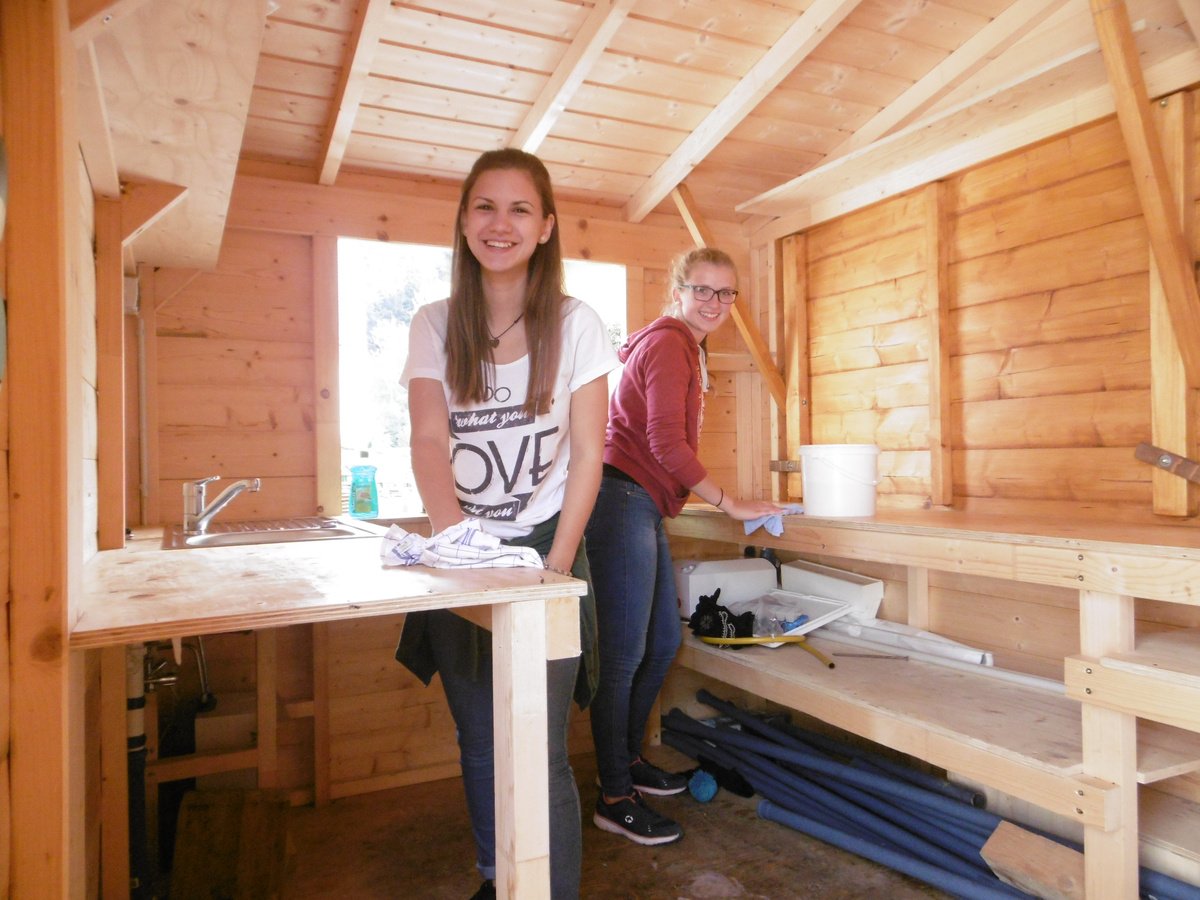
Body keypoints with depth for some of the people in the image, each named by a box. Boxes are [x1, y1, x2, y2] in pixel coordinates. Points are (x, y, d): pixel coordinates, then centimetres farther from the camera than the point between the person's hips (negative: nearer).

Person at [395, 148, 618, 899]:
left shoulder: (575, 324, -4)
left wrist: (557, 563, -13)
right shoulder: (435, 325, 1)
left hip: (545, 548, -2)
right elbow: (429, 442, -10)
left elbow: (588, 454, -5)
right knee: (480, 745, 15)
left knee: (540, 752, -4)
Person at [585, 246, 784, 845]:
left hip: (644, 509, 11)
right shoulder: (668, 343, -10)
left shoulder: (685, 346, 20)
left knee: (664, 642, 17)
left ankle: (629, 759, 33)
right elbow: (666, 443, -19)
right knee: (623, 654, -4)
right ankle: (614, 798, 9)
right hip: (622, 500, -11)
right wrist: (730, 504, -13)